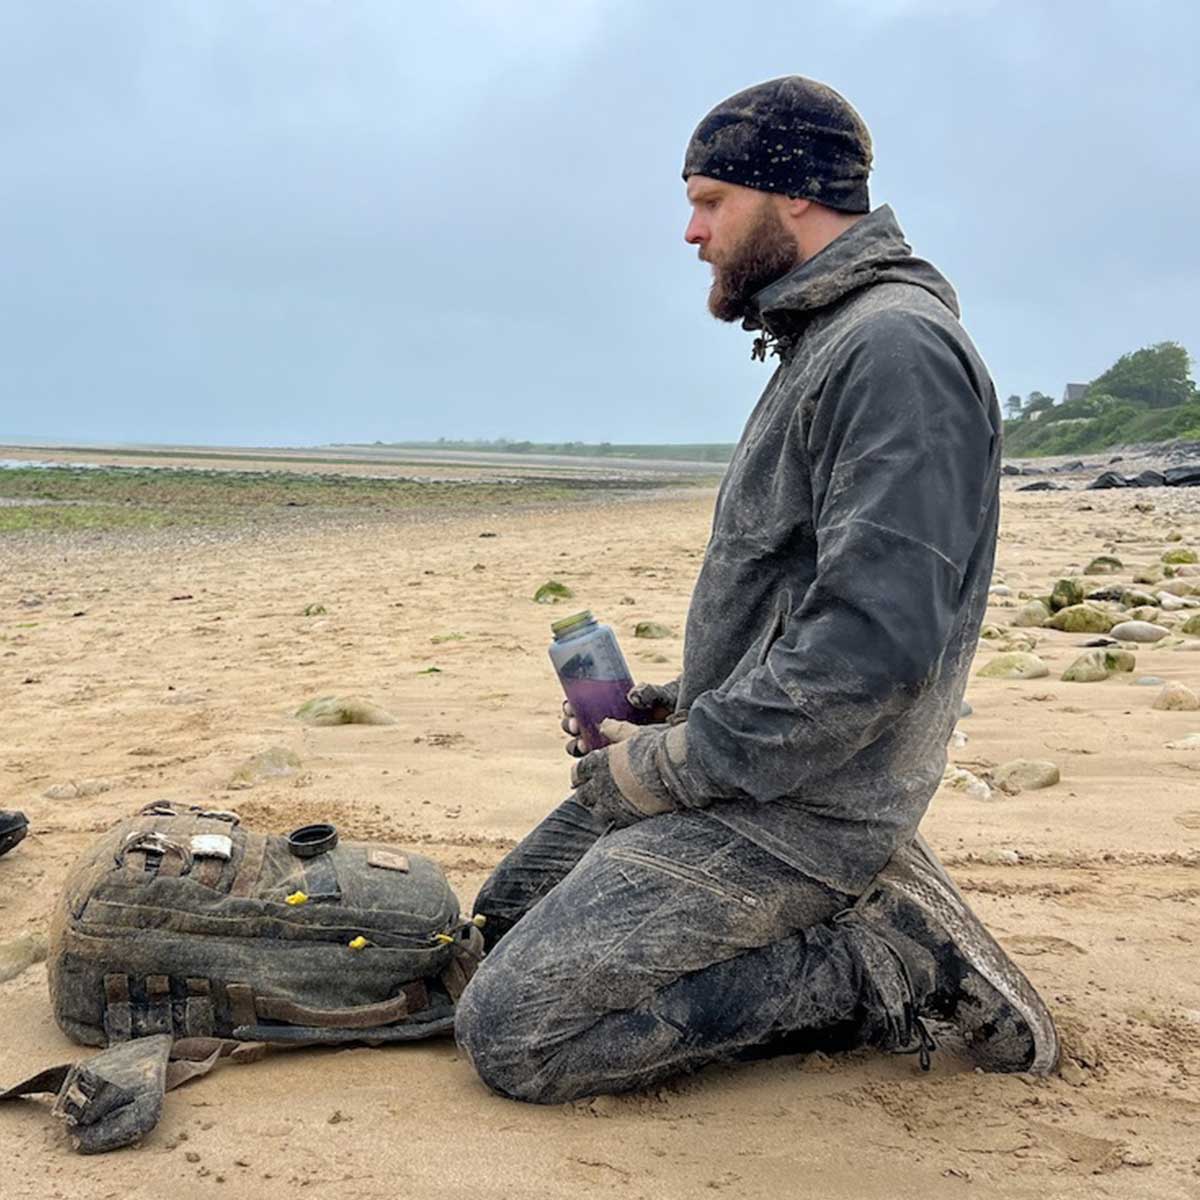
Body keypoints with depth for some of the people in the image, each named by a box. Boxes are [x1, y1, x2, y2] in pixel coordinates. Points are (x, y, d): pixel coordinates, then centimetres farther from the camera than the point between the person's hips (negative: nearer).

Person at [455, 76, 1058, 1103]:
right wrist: (684, 709, 11)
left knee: (510, 1033, -13)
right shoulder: (821, 345, 16)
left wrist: (673, 767, -19)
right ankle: (855, 916, 10)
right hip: (741, 765, 11)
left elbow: (877, 641, -28)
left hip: (791, 811, -11)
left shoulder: (896, 346, -18)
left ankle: (883, 969, -5)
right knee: (506, 915, 17)